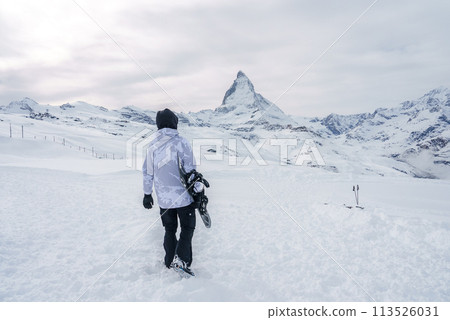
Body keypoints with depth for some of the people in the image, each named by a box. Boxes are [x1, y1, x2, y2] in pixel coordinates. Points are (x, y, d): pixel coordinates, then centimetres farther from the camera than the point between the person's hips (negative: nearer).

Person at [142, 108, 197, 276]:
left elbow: (147, 172, 7)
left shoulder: (152, 146, 2)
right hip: (183, 196, -4)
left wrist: (147, 194, 18)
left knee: (169, 229, 19)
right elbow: (190, 170, -12)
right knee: (187, 227, 10)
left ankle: (170, 261, 27)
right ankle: (181, 258, -4)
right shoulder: (181, 142, -12)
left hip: (163, 199, 4)